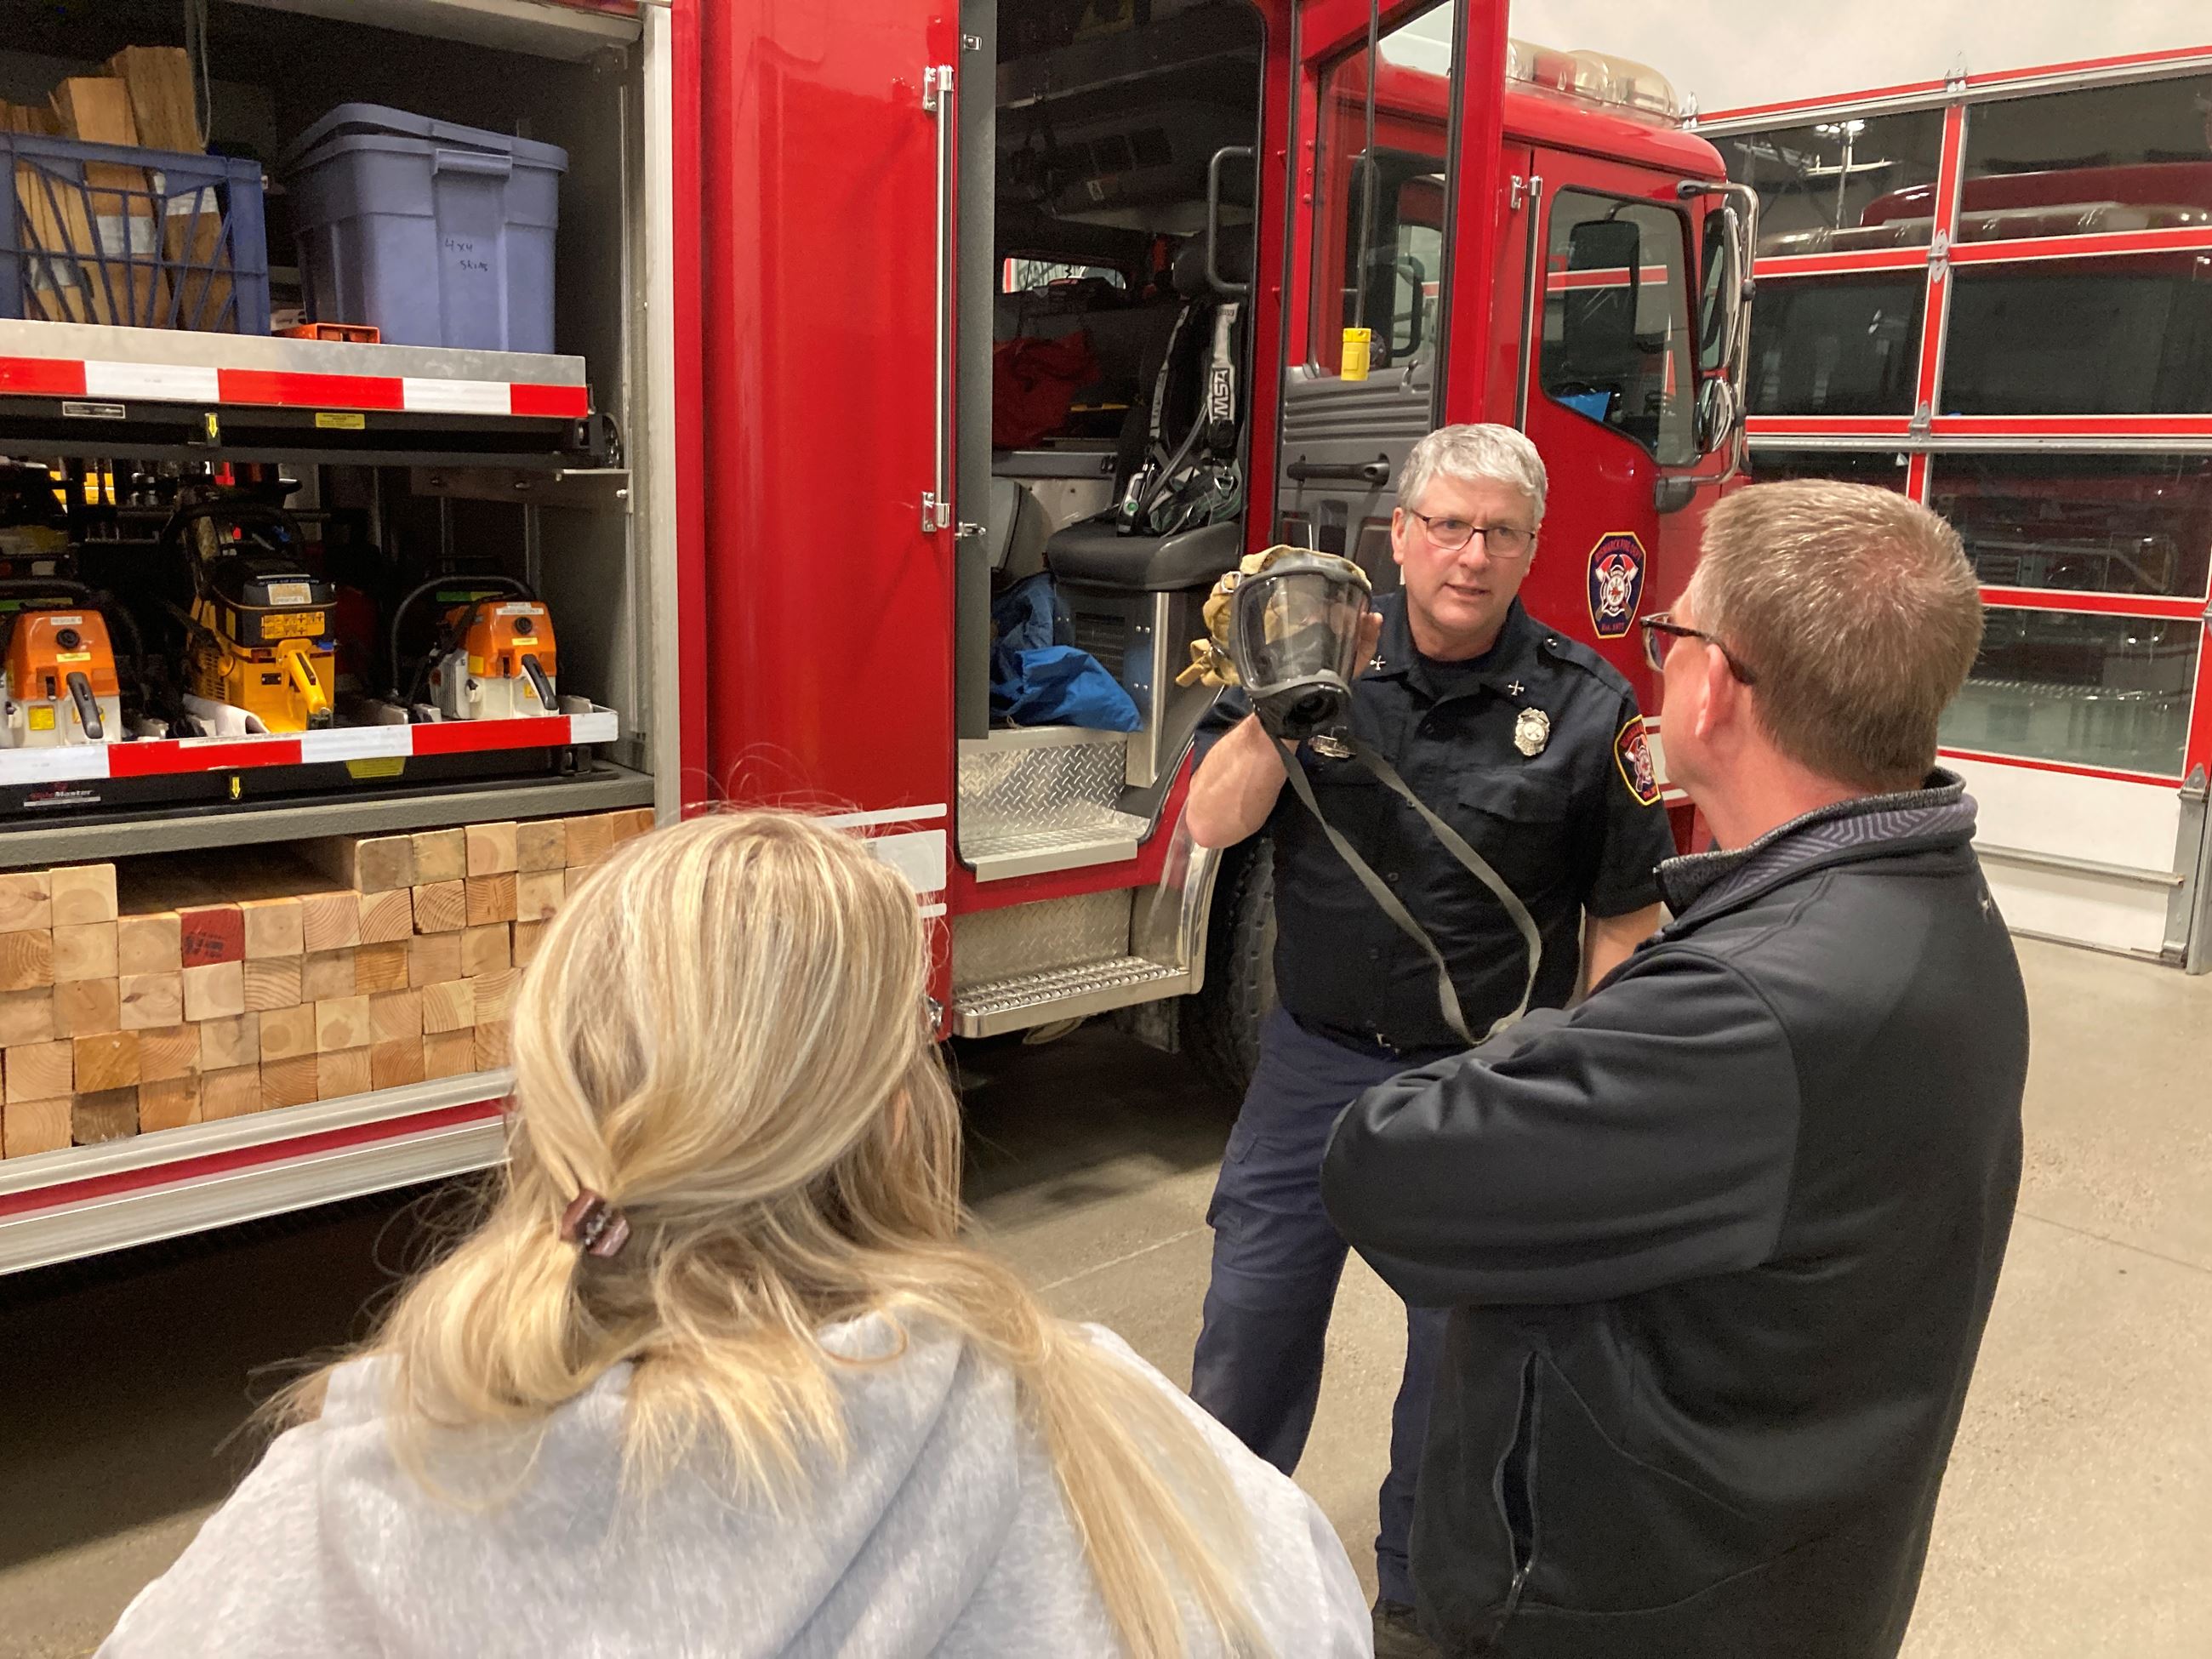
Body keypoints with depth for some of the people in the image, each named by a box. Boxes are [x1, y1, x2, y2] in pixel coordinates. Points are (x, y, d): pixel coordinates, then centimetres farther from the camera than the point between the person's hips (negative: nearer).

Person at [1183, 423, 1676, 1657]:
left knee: (1462, 1338, 13)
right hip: (1315, 1057, 2)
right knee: (1254, 1313, 13)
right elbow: (1215, 823, -11)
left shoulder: (1586, 703, -9)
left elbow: (1623, 917, -4)